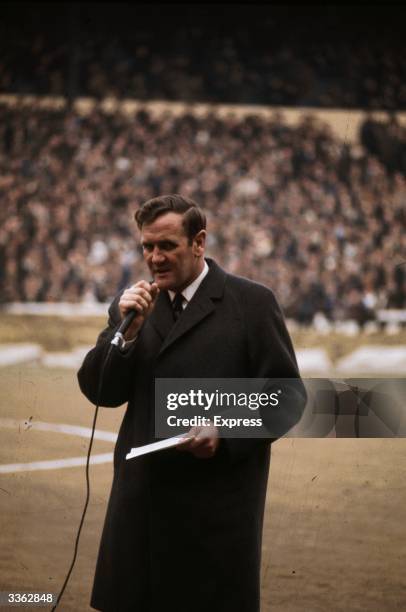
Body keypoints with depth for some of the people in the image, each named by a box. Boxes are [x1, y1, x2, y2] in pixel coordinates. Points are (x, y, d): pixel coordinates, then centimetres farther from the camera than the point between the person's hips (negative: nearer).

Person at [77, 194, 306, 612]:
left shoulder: (251, 303, -2)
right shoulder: (133, 305, 11)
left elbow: (287, 394, -4)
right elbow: (100, 392, 5)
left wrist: (225, 432, -19)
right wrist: (125, 330, -10)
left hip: (217, 504, -4)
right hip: (142, 499, 4)